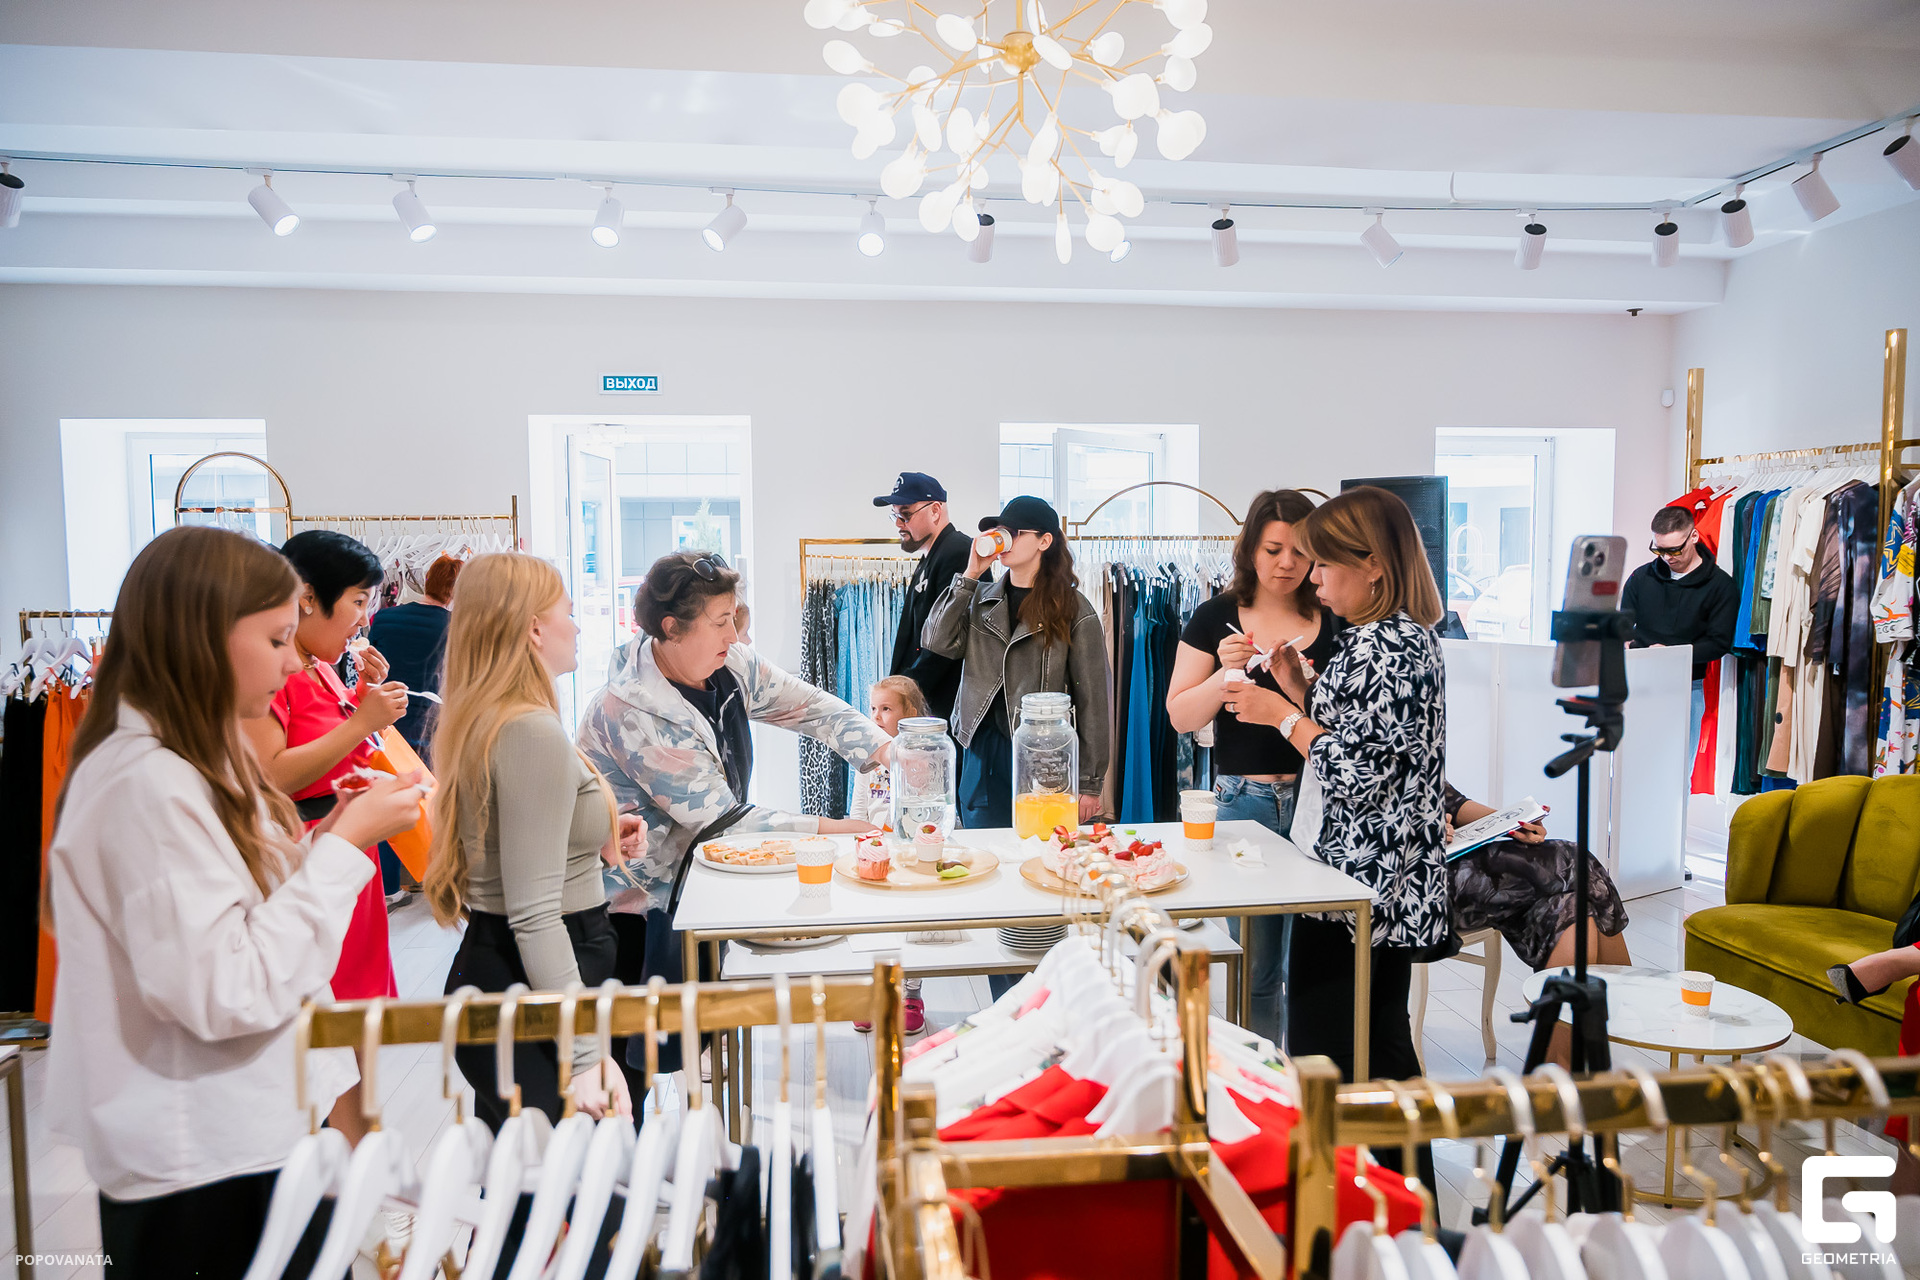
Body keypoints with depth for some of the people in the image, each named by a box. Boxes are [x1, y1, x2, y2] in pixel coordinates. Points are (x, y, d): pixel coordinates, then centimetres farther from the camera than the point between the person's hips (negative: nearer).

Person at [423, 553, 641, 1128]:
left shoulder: (480, 724, 10)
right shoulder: (535, 733, -19)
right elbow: (535, 916, -23)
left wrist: (594, 839, 16)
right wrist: (587, 1055, -23)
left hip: (487, 969, 10)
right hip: (531, 994, -10)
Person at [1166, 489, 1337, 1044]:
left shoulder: (1333, 624, 4)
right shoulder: (1217, 617, 3)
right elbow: (1181, 716, 1)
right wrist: (1226, 673, -15)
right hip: (1243, 799, 0)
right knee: (1256, 966, 10)